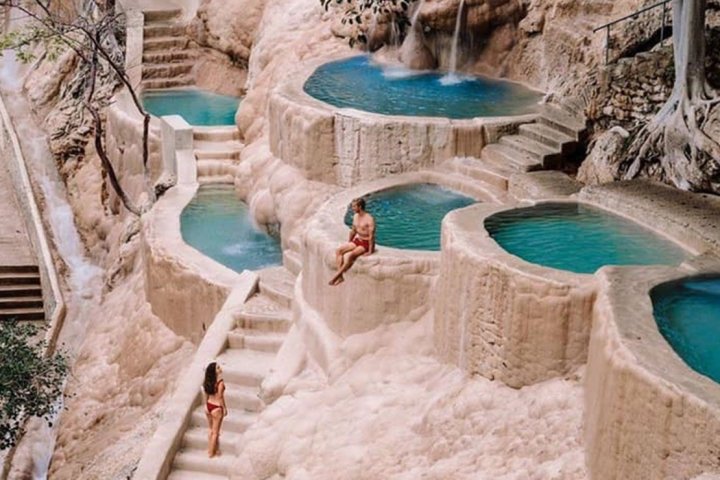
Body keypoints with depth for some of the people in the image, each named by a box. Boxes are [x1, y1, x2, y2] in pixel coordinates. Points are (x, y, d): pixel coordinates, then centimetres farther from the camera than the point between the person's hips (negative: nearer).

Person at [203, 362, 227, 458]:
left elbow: (206, 394, 4)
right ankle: (212, 452, 20)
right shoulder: (220, 382, -23)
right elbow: (220, 397, -20)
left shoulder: (207, 381, -3)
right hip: (216, 408, -6)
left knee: (211, 429, 23)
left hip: (209, 406, 6)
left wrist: (206, 405, 15)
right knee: (215, 432, 10)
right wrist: (225, 408, -8)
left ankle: (210, 449, 34)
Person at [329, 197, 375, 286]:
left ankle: (336, 276, -23)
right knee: (338, 251, -12)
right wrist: (348, 244, 17)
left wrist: (370, 251, -22)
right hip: (357, 241, 8)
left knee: (350, 255, -32)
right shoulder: (355, 216, 7)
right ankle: (340, 277, -18)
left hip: (366, 243, -8)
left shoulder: (369, 219, -18)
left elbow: (371, 235, -20)